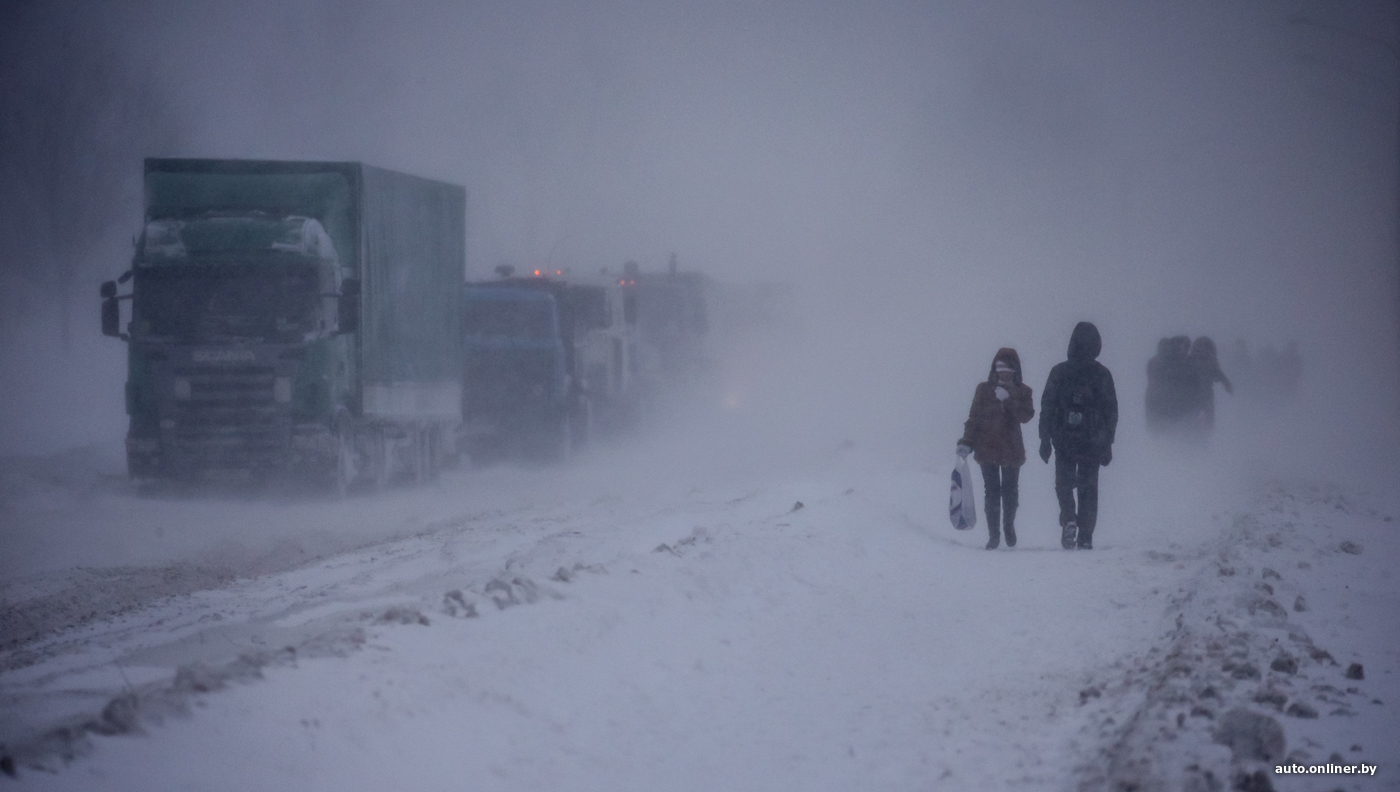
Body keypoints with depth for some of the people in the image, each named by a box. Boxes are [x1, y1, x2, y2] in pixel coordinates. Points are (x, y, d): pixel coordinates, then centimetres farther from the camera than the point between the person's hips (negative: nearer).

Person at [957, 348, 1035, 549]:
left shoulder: (1022, 392, 4)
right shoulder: (984, 390, 4)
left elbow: (1026, 416, -11)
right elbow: (973, 418, 3)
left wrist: (1008, 399, -22)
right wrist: (966, 442, -5)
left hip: (1012, 450, 0)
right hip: (987, 448, 0)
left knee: (1010, 491, 7)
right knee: (992, 492, -3)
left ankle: (1009, 526, 31)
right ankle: (993, 534, 4)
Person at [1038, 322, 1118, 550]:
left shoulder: (1059, 372, -3)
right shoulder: (1102, 374, -1)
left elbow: (1047, 407, -2)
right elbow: (1111, 411, 4)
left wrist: (1045, 439, 5)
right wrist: (1108, 444, 12)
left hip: (1064, 442, -1)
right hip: (1092, 443, 1)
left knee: (1064, 484, 11)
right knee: (1088, 488, 9)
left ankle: (1068, 519, -15)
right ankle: (1085, 537, 6)